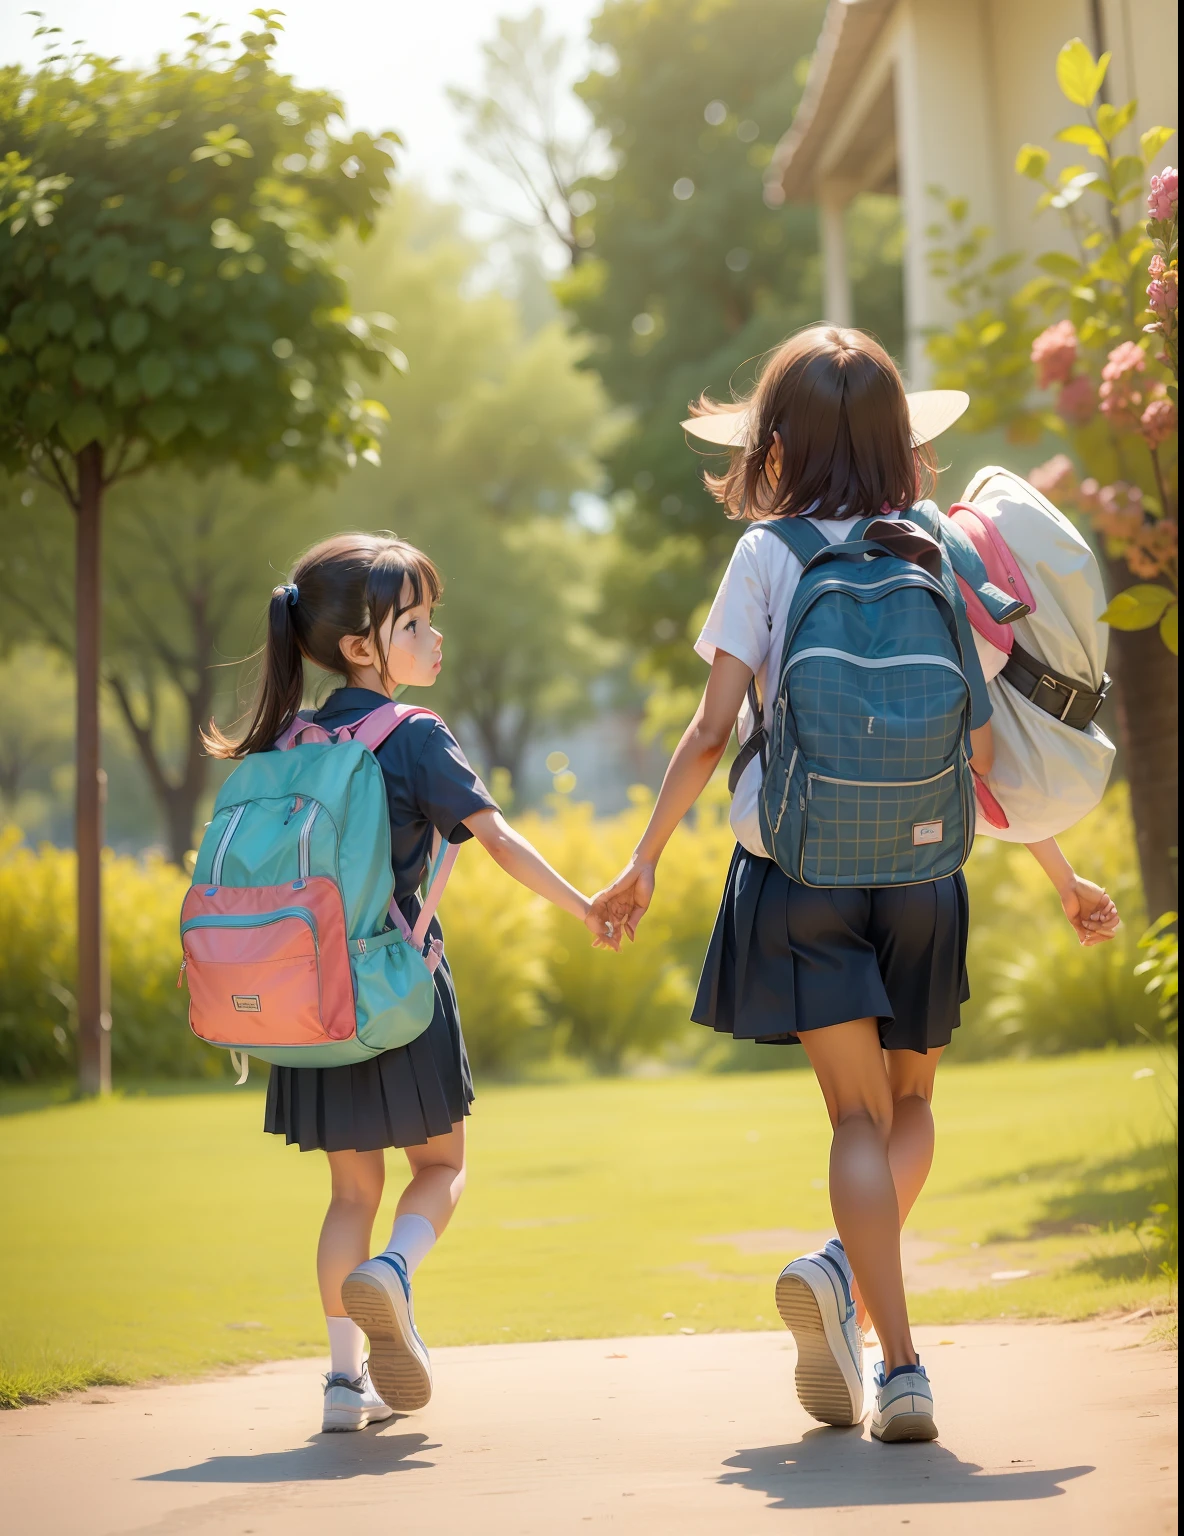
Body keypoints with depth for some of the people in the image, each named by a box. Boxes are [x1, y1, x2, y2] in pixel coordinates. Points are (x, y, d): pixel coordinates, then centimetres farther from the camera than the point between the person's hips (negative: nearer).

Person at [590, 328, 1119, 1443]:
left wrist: (646, 860, 3)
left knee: (860, 1113, 0)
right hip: (918, 872, 1)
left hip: (799, 870, -1)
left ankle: (898, 1367, -11)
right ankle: (848, 1270, -7)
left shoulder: (767, 555, -1)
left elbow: (712, 729, -6)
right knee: (910, 1104, 17)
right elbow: (983, 746, 3)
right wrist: (1062, 876, 11)